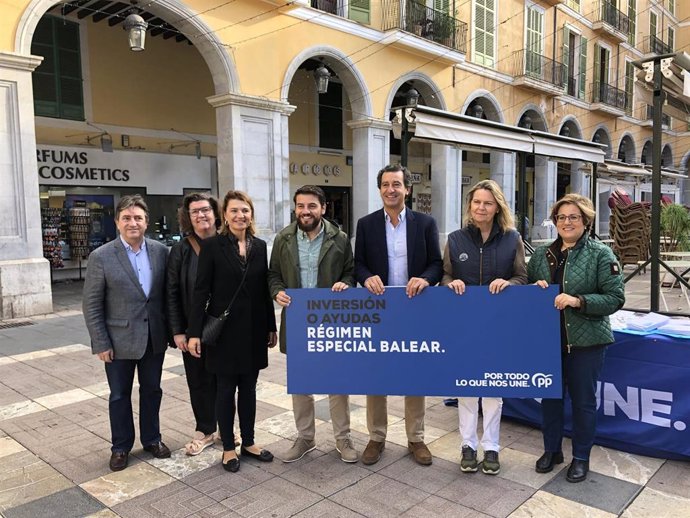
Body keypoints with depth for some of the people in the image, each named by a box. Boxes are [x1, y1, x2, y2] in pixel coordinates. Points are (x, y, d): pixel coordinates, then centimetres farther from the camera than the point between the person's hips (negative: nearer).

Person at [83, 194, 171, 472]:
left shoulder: (161, 251, -2)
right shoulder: (101, 257, -10)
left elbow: (168, 293, 4)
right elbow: (91, 304, -8)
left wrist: (170, 330, 2)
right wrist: (101, 343, -9)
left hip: (154, 338, 3)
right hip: (120, 340, -2)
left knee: (152, 390, 16)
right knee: (120, 395, 13)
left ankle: (151, 438, 35)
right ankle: (121, 446, 31)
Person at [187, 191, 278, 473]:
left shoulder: (260, 246, 5)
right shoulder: (212, 245, -7)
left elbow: (264, 289, 9)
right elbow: (201, 290, -9)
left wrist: (271, 327, 9)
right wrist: (194, 332, -12)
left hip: (254, 329, 4)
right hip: (225, 329, -4)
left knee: (248, 387, 14)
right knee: (226, 388, 8)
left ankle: (248, 442, 29)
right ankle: (228, 448, 23)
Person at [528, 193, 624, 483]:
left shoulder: (601, 254, -6)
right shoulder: (541, 254, 7)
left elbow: (616, 298, -11)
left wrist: (578, 301, -23)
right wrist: (535, 288, -8)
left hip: (585, 341, -4)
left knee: (583, 400, 10)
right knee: (549, 396, 15)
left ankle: (581, 457, 29)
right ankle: (552, 450, 34)